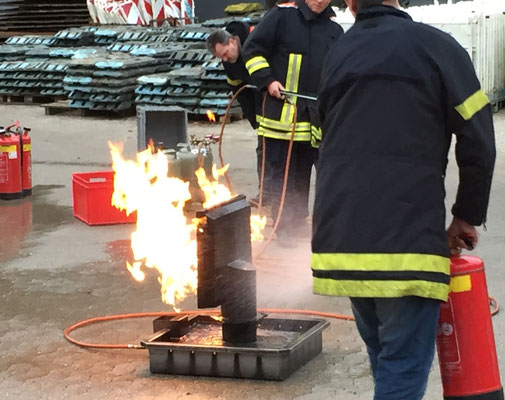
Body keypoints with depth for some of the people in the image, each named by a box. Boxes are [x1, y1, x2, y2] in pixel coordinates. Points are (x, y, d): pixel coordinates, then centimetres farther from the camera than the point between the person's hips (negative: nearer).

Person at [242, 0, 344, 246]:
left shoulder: (334, 29, 11)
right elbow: (252, 49, -3)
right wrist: (267, 80, -11)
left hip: (314, 114, 5)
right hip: (282, 112, -5)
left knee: (303, 172, 13)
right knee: (281, 172, -2)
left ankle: (299, 221, 25)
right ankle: (283, 227, 5)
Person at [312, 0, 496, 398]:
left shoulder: (337, 55, 16)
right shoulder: (435, 45, 0)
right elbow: (478, 142, -3)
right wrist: (467, 217, 10)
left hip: (339, 238, 6)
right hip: (406, 243, -5)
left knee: (384, 357, 21)